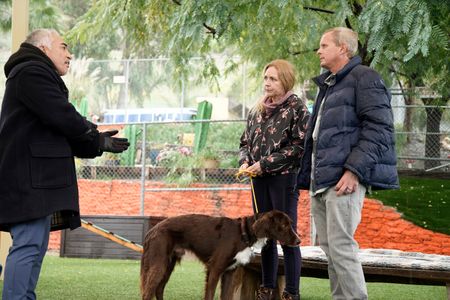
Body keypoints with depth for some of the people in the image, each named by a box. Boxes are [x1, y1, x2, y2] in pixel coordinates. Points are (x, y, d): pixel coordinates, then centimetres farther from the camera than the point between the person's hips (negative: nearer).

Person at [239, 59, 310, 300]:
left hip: (284, 178, -6)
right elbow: (245, 142, 22)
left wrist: (265, 164, -14)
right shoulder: (257, 110, 14)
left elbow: (299, 146, -12)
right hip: (260, 180, 6)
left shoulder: (296, 108, -5)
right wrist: (245, 161, 0)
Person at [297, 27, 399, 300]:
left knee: (341, 245, -14)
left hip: (343, 178, -9)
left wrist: (354, 169, -20)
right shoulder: (328, 85, 24)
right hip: (320, 180, 9)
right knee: (328, 246, 8)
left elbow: (379, 128, -14)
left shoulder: (364, 78, -4)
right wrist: (307, 176, 20)